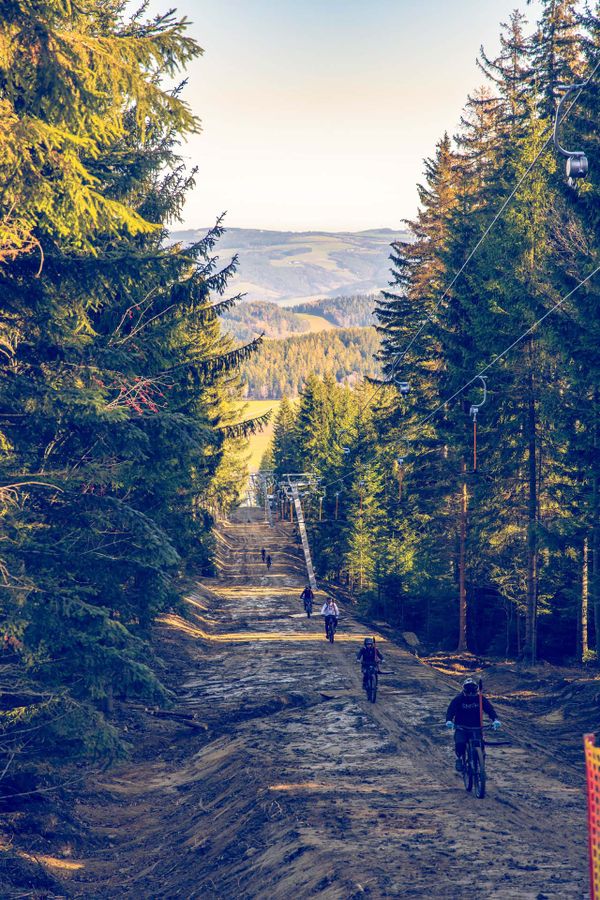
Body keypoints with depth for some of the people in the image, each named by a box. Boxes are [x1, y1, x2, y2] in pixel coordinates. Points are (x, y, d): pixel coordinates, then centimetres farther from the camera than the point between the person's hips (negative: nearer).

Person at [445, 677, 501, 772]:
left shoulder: (481, 699, -4)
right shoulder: (458, 699, -9)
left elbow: (490, 709, -8)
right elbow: (450, 710, -15)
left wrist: (495, 720, -27)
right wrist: (449, 721, -34)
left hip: (476, 728, 2)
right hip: (461, 728, -2)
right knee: (460, 744, -26)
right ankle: (459, 758, 5)